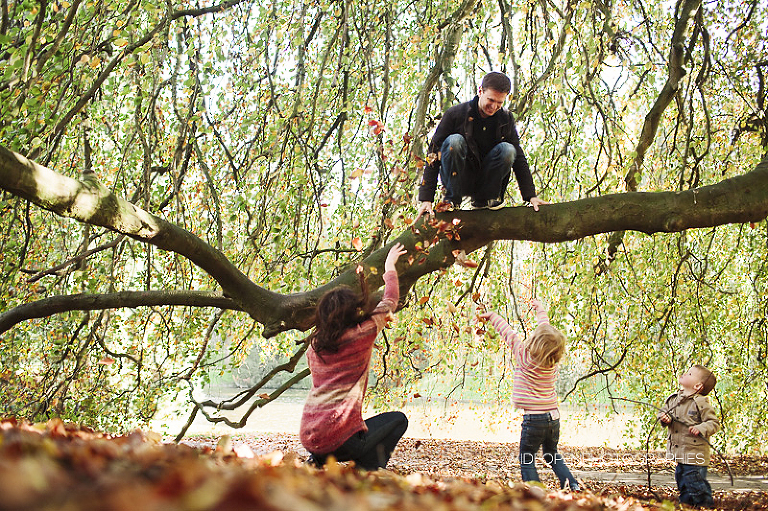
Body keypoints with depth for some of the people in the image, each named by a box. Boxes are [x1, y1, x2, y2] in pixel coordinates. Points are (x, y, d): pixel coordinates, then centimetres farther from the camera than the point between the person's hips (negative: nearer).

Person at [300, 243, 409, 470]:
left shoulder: (314, 344, 8)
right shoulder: (361, 335, -7)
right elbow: (389, 302, 10)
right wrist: (390, 266, 25)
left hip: (308, 436, 7)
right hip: (337, 438, -6)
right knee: (398, 420, 13)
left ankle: (318, 460, 12)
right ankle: (366, 469, -5)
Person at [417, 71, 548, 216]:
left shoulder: (506, 119, -1)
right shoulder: (455, 114, -11)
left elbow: (519, 158, 2)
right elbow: (433, 155, -12)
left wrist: (531, 196, -8)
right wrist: (426, 199, -19)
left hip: (484, 181, 3)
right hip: (457, 180, -3)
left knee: (507, 149, -22)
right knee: (454, 141, -29)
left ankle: (483, 200, -8)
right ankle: (451, 200, -17)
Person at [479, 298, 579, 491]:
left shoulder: (525, 356, -14)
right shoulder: (553, 361, 1)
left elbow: (507, 332, -2)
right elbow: (546, 329, 17)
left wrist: (492, 316, 13)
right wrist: (541, 310, 33)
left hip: (533, 419, -6)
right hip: (553, 416, 6)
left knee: (527, 461, 4)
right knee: (552, 455, 24)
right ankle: (572, 484, 12)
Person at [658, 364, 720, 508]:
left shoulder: (701, 403, -13)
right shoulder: (673, 399, 8)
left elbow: (714, 423, -12)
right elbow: (663, 411, 18)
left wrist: (701, 429, -29)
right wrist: (665, 417, -4)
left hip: (695, 454, -8)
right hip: (679, 453, 8)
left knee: (695, 484, -8)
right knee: (682, 484, 18)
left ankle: (706, 505, 7)